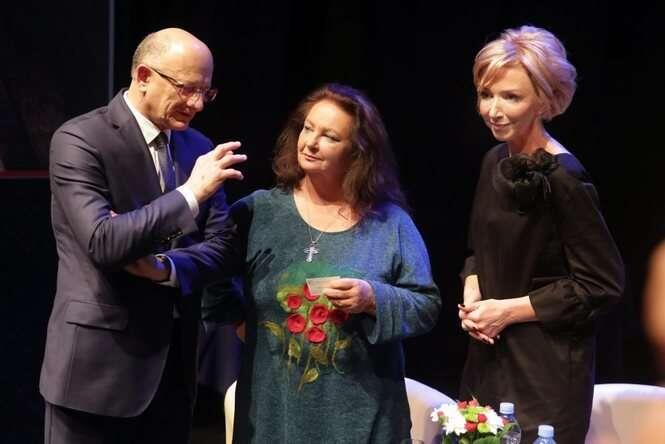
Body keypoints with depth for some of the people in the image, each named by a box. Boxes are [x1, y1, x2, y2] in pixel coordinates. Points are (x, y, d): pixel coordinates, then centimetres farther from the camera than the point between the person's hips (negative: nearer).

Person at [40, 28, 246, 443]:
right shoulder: (80, 140, -12)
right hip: (99, 364, -6)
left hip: (174, 361, 6)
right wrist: (191, 193, -22)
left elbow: (224, 242, 6)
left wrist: (167, 267, -13)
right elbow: (103, 241, -23)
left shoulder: (197, 146, 9)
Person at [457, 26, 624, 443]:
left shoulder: (563, 179, -19)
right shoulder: (496, 161, 5)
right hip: (490, 354, 7)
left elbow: (604, 284, -16)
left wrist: (509, 310, -14)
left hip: (548, 366, -7)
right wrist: (472, 295, -2)